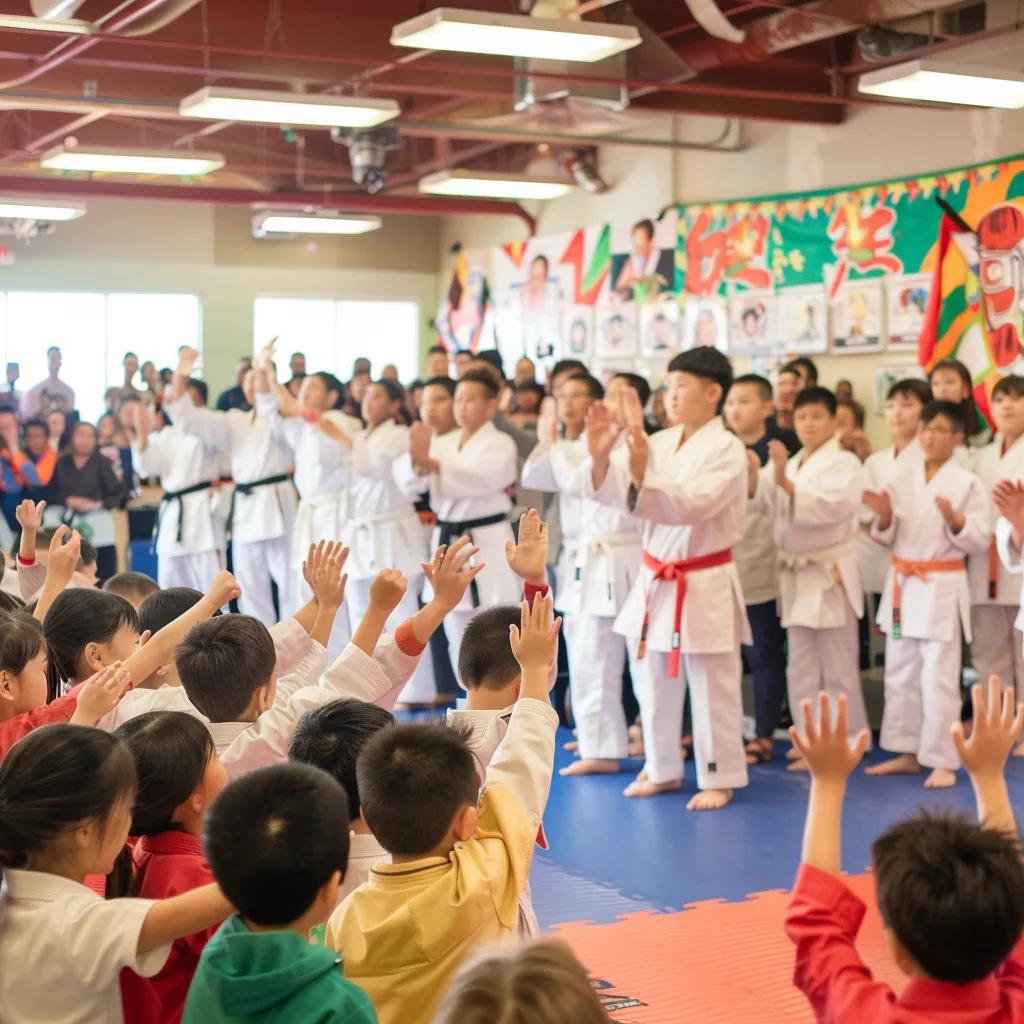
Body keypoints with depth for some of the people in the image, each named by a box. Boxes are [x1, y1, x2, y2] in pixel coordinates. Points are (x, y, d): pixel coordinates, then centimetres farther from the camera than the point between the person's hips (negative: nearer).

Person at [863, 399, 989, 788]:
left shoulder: (967, 483, -5)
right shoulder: (902, 480, 8)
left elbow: (979, 541, -7)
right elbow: (887, 537, 10)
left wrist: (955, 520, -23)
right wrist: (884, 516, -11)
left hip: (943, 588, -5)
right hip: (903, 585, 5)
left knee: (939, 679, -6)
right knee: (900, 674, 11)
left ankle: (942, 761, 3)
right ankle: (906, 752, 22)